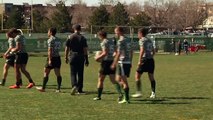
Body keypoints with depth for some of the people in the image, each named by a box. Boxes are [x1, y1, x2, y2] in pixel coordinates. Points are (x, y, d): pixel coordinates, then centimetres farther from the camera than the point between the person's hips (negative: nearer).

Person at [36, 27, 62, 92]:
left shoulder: (50, 40, -10)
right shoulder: (58, 40, 14)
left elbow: (50, 50, -17)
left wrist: (49, 59, -21)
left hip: (52, 58, -7)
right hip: (58, 57, 7)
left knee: (46, 73, 4)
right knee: (58, 73, 4)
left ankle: (43, 88, 9)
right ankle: (58, 88, -1)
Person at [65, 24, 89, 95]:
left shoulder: (70, 37, 1)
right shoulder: (83, 38, 0)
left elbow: (67, 48, 2)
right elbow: (85, 49, -2)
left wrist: (66, 57, 13)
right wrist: (86, 60, 2)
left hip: (73, 56, 0)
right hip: (81, 57, 1)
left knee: (73, 73, 0)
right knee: (80, 74, 9)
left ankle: (74, 86, -25)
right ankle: (79, 90, 13)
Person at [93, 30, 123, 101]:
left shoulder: (104, 42, -10)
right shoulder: (112, 41, 13)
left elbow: (105, 53, -19)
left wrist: (98, 57, -7)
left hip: (106, 62, -7)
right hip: (112, 61, 7)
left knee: (100, 80, 5)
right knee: (113, 80, 6)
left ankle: (99, 96, 9)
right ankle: (120, 93, -12)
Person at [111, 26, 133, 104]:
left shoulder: (121, 41, -12)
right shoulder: (128, 40, 14)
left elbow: (119, 54, -15)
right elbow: (131, 52, 18)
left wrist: (114, 64, -11)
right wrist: (130, 62, 25)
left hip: (122, 62, -9)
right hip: (128, 62, 9)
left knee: (124, 81, -4)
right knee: (118, 79, 15)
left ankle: (126, 99, -2)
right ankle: (126, 97, 12)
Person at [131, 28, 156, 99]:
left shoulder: (142, 40, -5)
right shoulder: (149, 40, 17)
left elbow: (142, 50, -17)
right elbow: (153, 51, 19)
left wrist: (139, 61, -17)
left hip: (144, 60, -7)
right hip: (151, 60, 7)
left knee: (137, 76, 1)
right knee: (151, 77, 9)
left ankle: (139, 92, -2)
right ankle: (153, 93, 6)